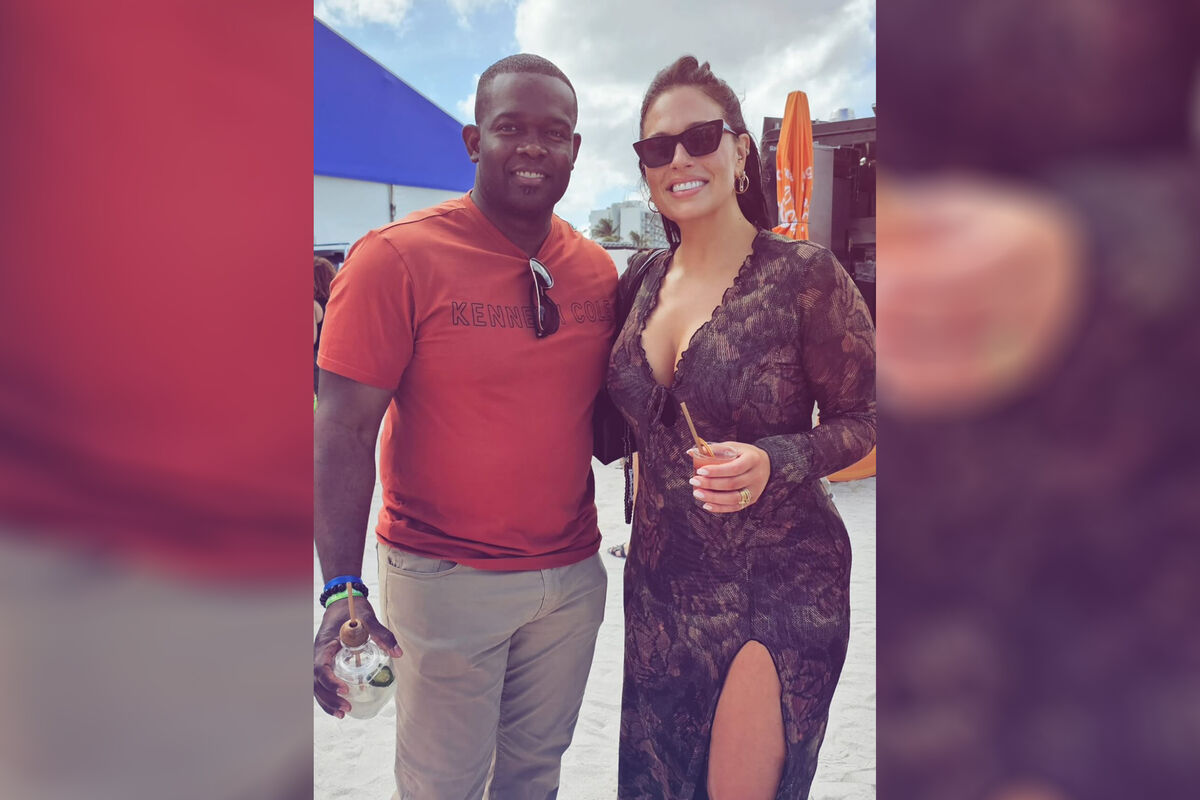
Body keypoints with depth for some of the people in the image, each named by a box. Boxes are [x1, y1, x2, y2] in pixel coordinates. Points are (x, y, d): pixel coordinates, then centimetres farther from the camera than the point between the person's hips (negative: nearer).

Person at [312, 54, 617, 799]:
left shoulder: (598, 270, 3)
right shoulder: (396, 258, -12)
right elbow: (346, 433, -14)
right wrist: (343, 590, -21)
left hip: (574, 576, 5)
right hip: (447, 582, -4)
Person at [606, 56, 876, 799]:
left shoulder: (803, 273, -14)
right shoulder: (646, 282, 4)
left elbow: (863, 421, -9)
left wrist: (775, 462, -23)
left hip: (775, 588, -5)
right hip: (662, 579, 6)